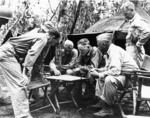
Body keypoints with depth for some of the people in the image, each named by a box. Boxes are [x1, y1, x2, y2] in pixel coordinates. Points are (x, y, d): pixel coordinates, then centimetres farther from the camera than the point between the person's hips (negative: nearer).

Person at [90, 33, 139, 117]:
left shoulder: (115, 51, -21)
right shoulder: (109, 51, 8)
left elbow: (115, 71, -33)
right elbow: (108, 68, 17)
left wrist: (99, 75, -24)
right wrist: (97, 70, 4)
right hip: (122, 74, 11)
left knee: (109, 79, -34)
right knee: (101, 77, 17)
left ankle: (107, 109, -22)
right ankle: (102, 102, 11)